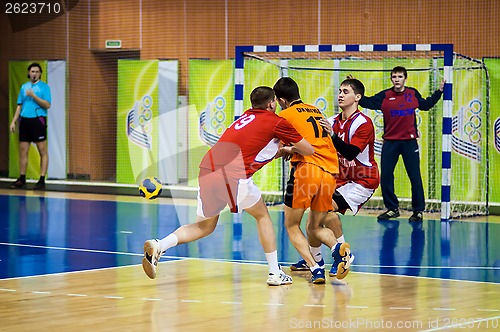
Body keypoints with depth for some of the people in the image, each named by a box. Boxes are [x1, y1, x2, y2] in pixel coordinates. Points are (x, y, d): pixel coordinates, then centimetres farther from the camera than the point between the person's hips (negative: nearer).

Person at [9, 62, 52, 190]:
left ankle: (42, 180, -4)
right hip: (24, 121, 5)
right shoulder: (24, 87, 15)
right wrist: (13, 121, 10)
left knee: (43, 151, -4)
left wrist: (33, 96, -17)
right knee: (23, 151, 6)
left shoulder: (44, 87, -1)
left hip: (38, 121, -5)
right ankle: (22, 179, 13)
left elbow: (47, 105, -10)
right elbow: (19, 106, 17)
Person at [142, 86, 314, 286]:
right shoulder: (276, 122, 6)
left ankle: (158, 246, -3)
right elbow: (309, 151, 12)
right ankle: (275, 273, 16)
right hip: (232, 175, -6)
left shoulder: (246, 117, 26)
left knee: (204, 226, 19)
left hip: (207, 170, 6)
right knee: (262, 216, 17)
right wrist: (293, 149, 32)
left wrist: (282, 150, 42)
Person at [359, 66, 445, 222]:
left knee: (415, 177, 0)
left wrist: (439, 91, 20)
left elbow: (426, 104, 22)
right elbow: (366, 102, -4)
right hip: (390, 142, 0)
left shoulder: (413, 94, 4)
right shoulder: (385, 96, -2)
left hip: (409, 142, 0)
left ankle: (418, 210, 9)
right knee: (385, 177, 2)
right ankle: (392, 209, 18)